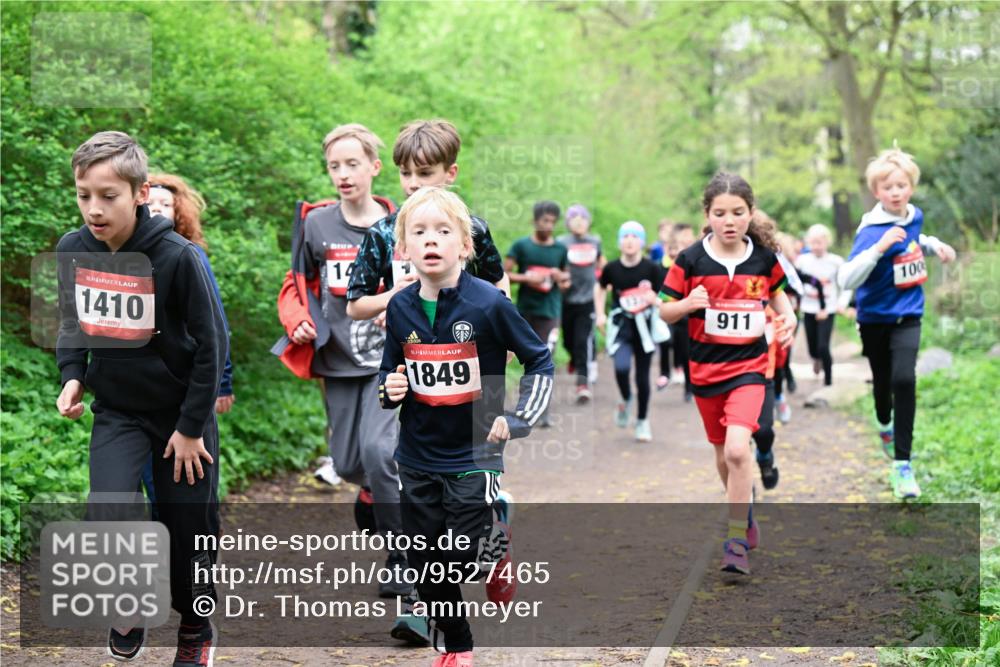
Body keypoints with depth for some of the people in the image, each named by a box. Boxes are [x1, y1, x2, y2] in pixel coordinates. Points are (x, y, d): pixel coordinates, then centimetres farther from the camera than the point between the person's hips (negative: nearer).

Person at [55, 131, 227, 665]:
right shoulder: (72, 251, -8)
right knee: (108, 516, -19)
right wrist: (72, 375, -5)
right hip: (117, 413, 3)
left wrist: (191, 426, -10)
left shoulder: (177, 257, -22)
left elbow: (210, 345, -13)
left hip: (181, 414, -2)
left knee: (188, 530, 7)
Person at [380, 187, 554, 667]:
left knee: (469, 559, -11)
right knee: (427, 565, 10)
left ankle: (498, 552, 25)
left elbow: (541, 361, -3)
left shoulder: (488, 304, -13)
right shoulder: (400, 308, -2)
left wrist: (518, 420, -9)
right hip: (418, 458, 4)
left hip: (474, 453, -4)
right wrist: (391, 389, -7)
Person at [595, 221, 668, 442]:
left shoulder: (651, 269, -8)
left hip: (645, 326, 0)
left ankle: (642, 421, 25)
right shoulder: (612, 269, -4)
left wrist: (655, 299, -20)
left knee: (642, 376, 6)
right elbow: (600, 288, 16)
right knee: (621, 367, -23)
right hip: (621, 326, 0)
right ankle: (626, 400, 10)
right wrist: (600, 314, 7)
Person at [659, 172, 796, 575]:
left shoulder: (764, 257, -3)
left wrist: (787, 319, -2)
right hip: (705, 369, 1)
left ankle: (737, 541, -12)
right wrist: (688, 304, -23)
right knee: (723, 454, 16)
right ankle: (745, 513, 42)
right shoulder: (691, 260, -8)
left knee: (737, 449, -20)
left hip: (749, 366, -1)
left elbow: (777, 292, 18)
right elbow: (665, 312, -2)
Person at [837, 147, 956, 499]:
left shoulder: (914, 216, -3)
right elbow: (846, 279, -32)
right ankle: (885, 423, 51)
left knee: (904, 379, -18)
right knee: (882, 381, 15)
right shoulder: (871, 230, -22)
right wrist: (879, 247, -40)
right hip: (874, 318, -2)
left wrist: (935, 245, 5)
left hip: (907, 316, 2)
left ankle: (902, 463, -13)